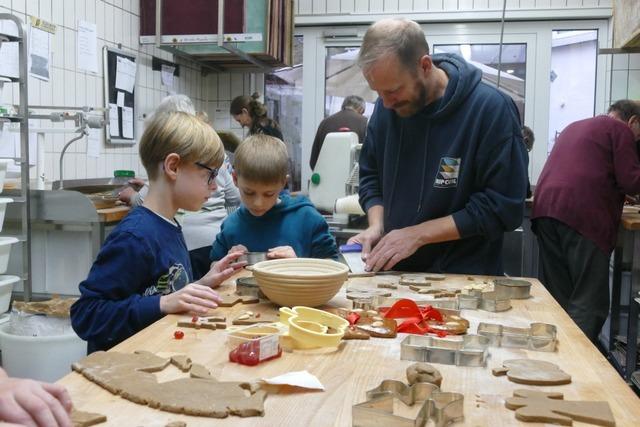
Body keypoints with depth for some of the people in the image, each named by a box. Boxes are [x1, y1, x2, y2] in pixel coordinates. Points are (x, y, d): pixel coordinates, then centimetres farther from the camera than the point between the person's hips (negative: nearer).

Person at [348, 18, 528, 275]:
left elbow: (502, 208, -14)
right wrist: (376, 225, -6)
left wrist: (419, 234, -17)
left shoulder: (492, 109, -15)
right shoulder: (386, 107, 0)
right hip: (393, 273, 2)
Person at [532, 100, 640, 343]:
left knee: (556, 298, 11)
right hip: (583, 216, -7)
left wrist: (616, 190, 41)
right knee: (589, 305, -4)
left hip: (545, 209, 7)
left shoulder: (573, 127, 30)